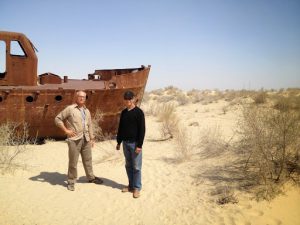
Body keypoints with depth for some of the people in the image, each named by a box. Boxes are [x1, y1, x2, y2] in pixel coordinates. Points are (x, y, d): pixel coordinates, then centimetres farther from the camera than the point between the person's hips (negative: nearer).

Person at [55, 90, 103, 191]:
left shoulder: (87, 111, 13)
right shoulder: (70, 109, -6)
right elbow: (57, 119, -6)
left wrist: (91, 138, 15)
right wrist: (66, 130, -10)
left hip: (86, 139, 6)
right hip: (74, 139, -6)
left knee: (88, 159, 17)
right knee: (73, 161, 3)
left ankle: (91, 177, 33)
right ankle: (71, 181, 17)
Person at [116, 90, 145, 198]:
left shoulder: (139, 112, -10)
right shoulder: (124, 112, 8)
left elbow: (142, 130, -12)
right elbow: (120, 128, 15)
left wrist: (139, 145, -16)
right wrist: (118, 142, 13)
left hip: (135, 143, -6)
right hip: (125, 143, 6)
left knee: (136, 167, 1)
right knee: (128, 166, 13)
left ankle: (137, 188, 11)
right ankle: (131, 185, 24)